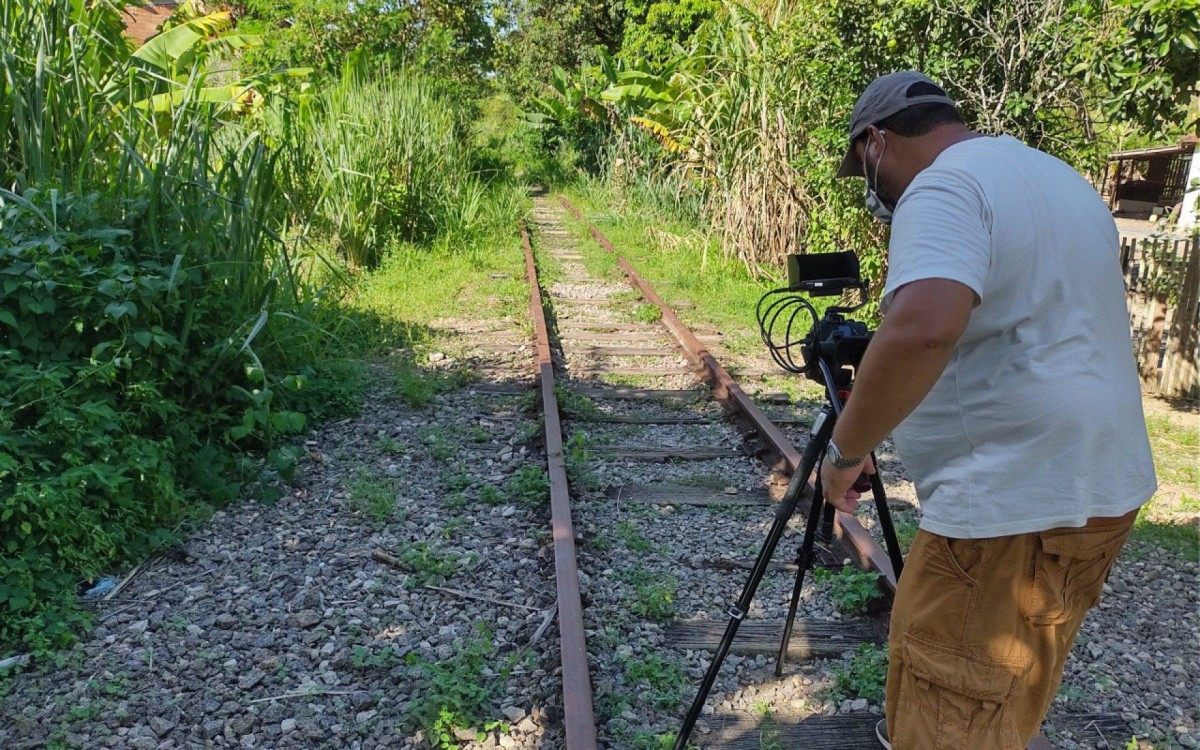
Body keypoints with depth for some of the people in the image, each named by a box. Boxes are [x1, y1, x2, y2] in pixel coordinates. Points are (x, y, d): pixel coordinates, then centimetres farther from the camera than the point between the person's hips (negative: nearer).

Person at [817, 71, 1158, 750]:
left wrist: (848, 447, -21)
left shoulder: (943, 188, -16)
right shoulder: (1063, 178, 15)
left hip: (1015, 507, -10)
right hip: (1101, 486, 10)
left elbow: (921, 330, -34)